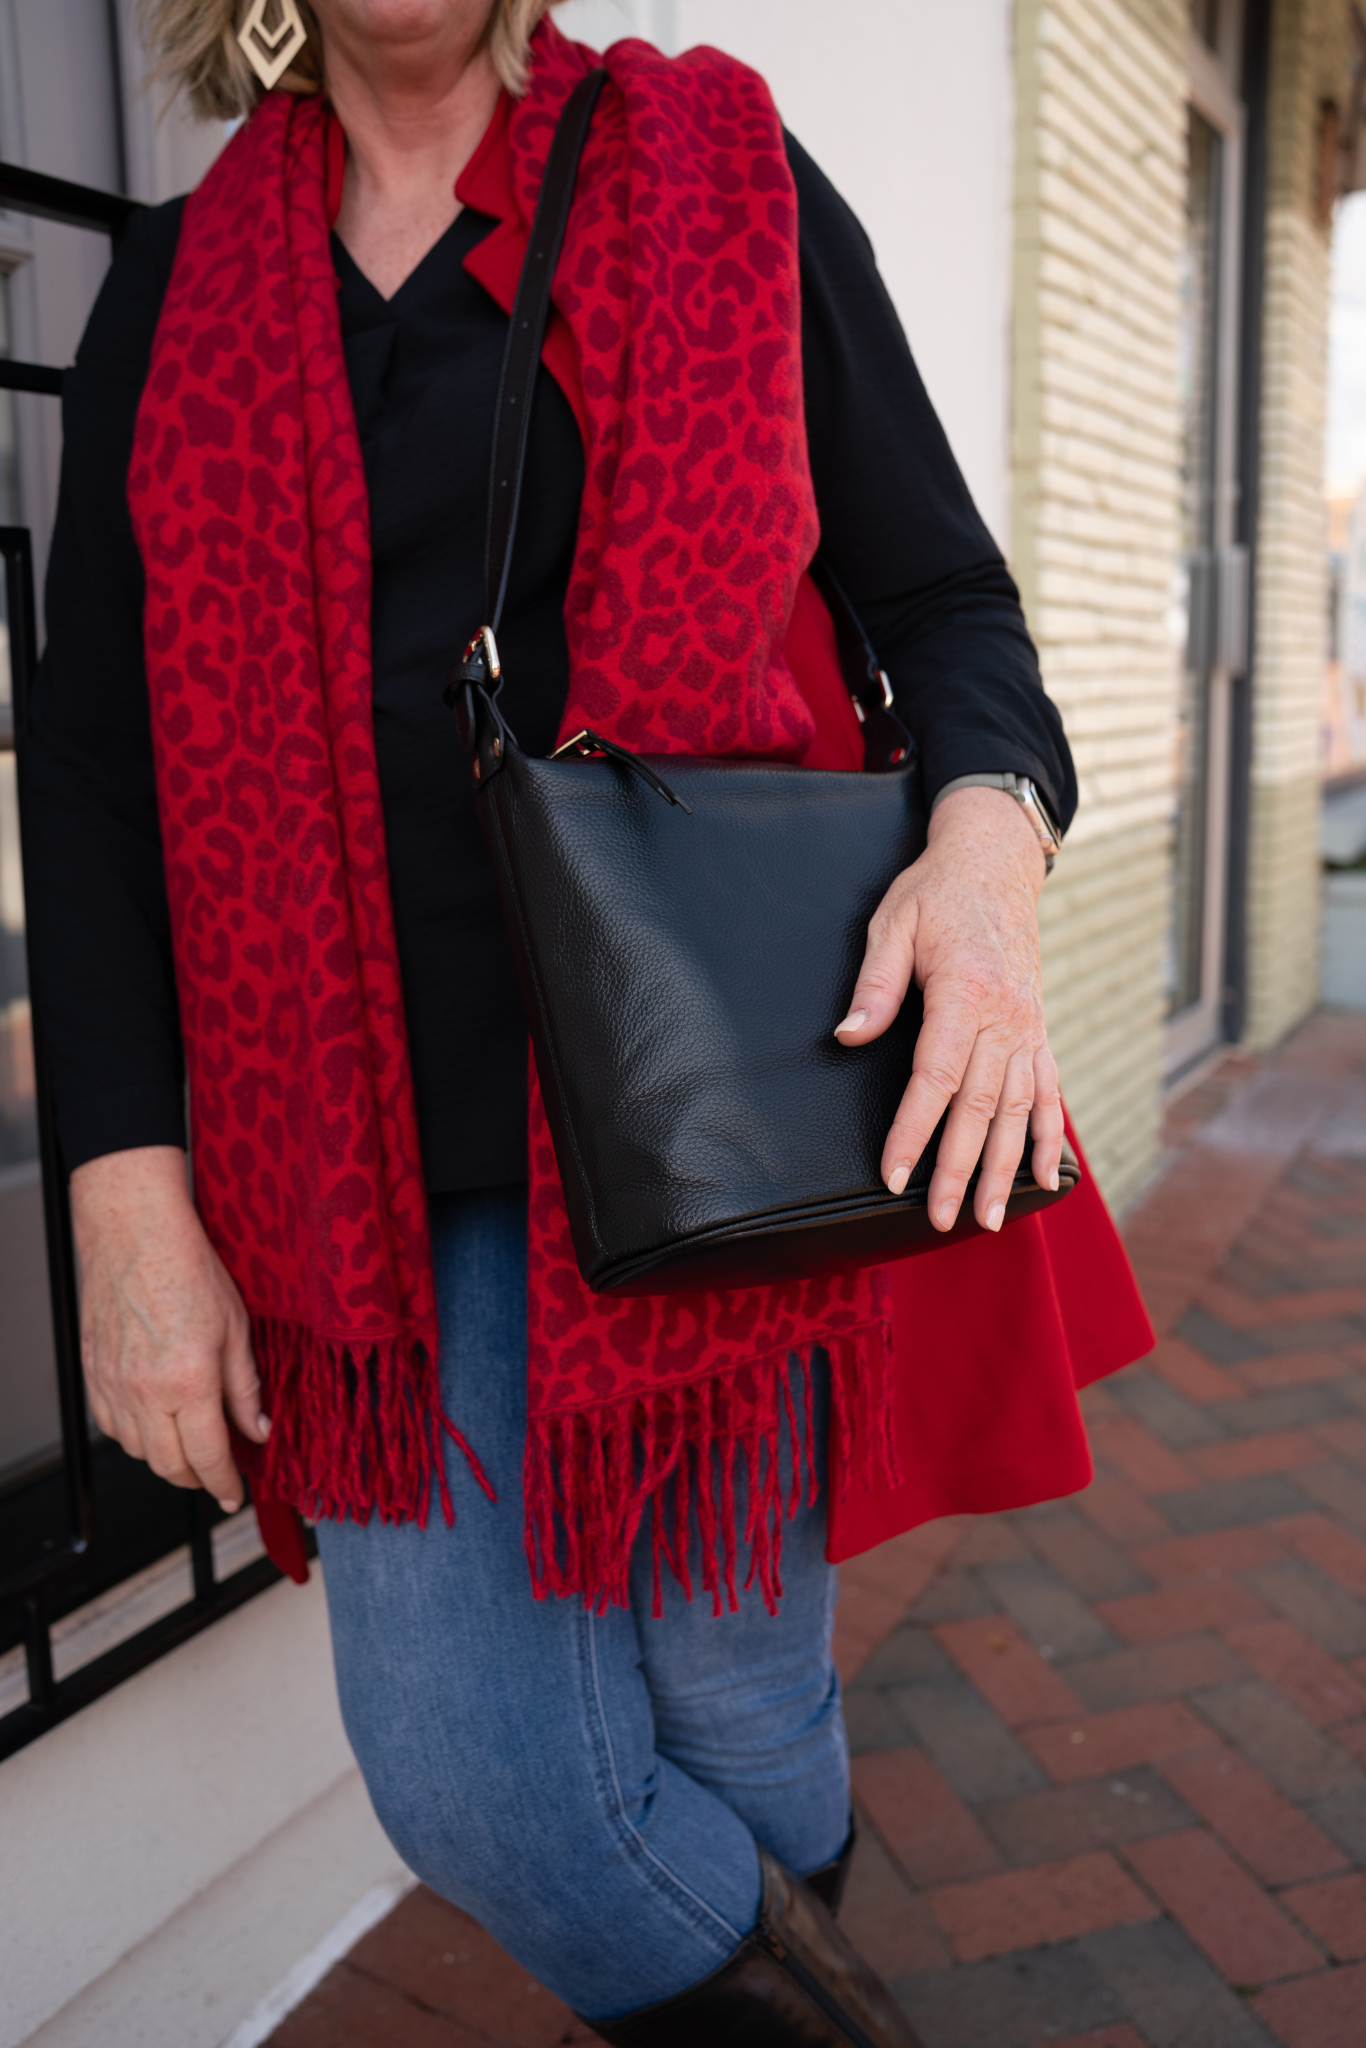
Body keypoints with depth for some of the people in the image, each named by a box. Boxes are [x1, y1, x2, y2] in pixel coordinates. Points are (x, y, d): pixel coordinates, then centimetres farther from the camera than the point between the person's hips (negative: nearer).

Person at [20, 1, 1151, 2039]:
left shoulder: (723, 178, 6)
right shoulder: (179, 292, 9)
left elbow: (939, 589, 6)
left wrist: (989, 824, -18)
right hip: (380, 1162, 2)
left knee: (736, 1703, 10)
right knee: (472, 1782, 1)